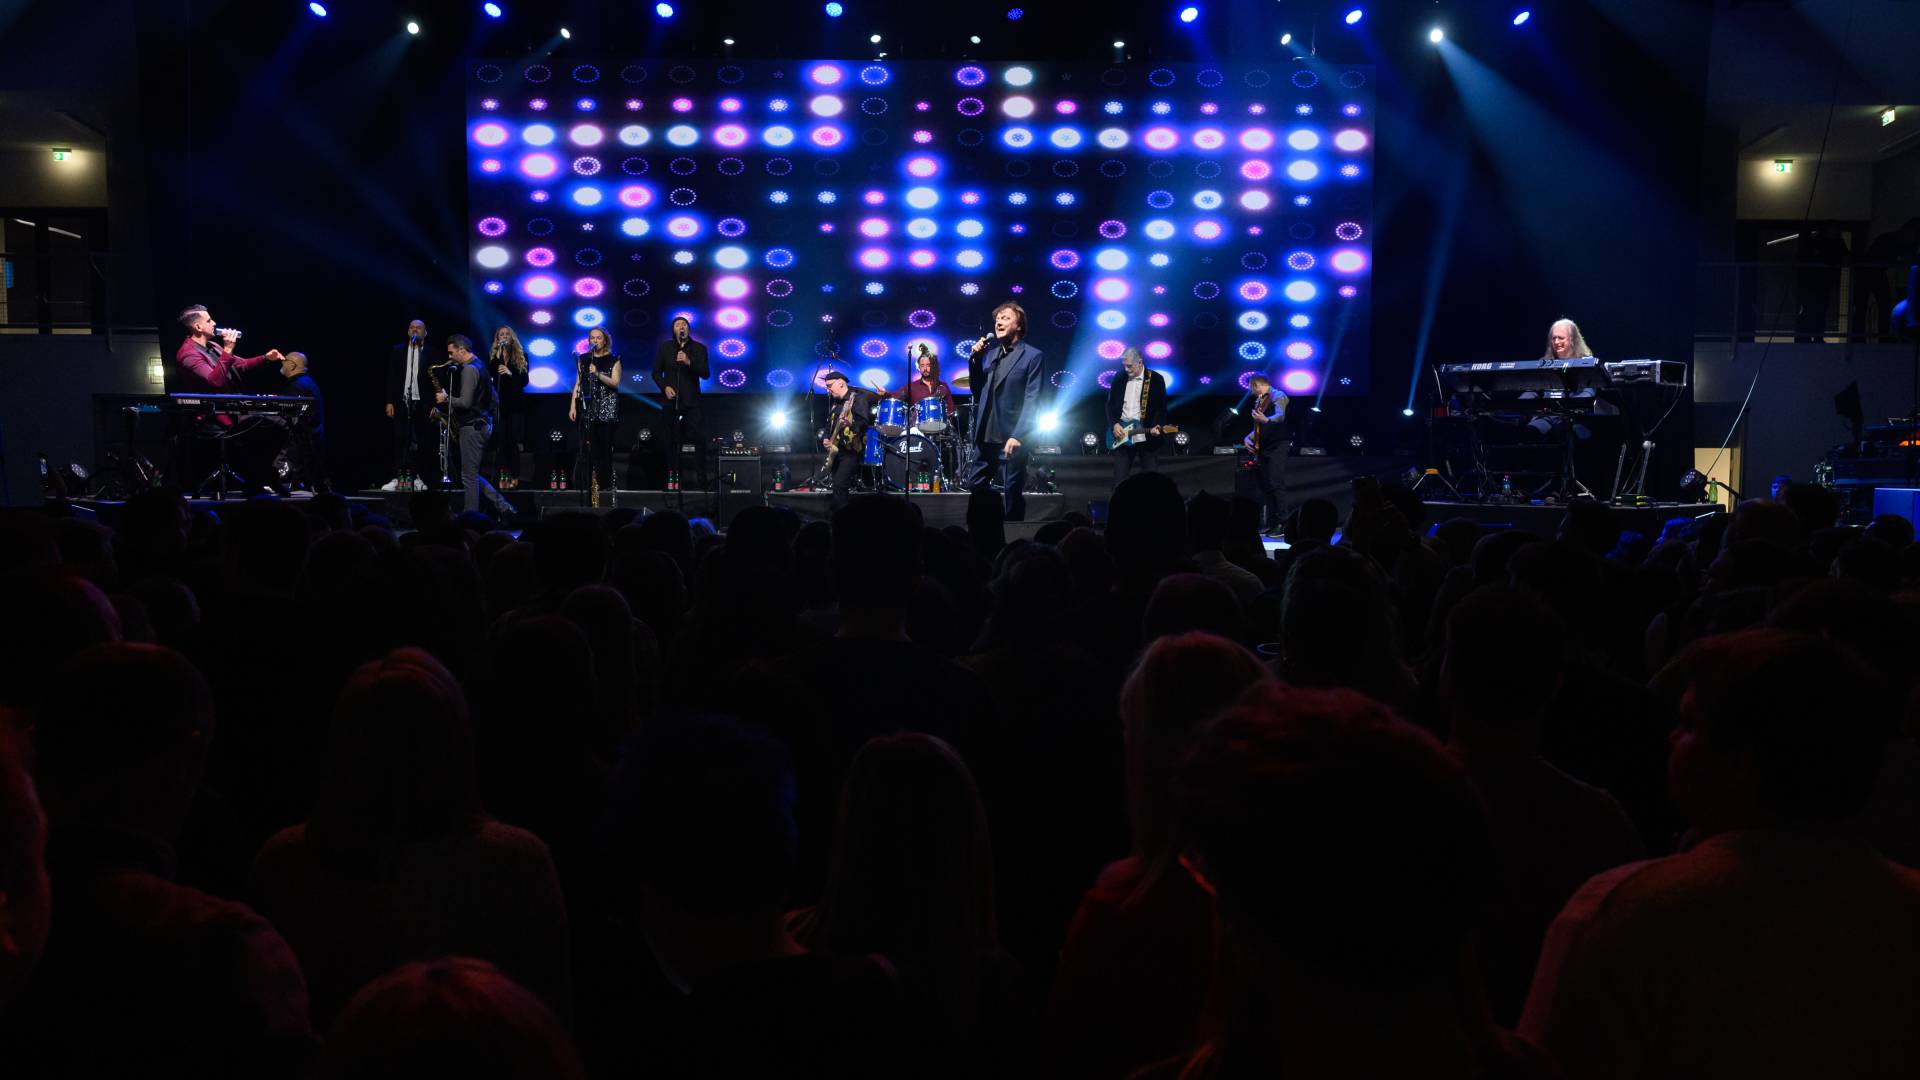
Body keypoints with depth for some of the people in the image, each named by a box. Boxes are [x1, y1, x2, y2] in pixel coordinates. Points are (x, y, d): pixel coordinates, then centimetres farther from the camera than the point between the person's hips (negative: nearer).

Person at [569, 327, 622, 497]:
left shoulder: (613, 360, 6)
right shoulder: (583, 359, 13)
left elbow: (615, 382, -4)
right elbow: (578, 384, 12)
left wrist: (598, 374, -18)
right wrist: (573, 406, 4)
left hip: (607, 410, -1)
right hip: (587, 409, 1)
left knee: (605, 446, -2)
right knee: (587, 446, -7)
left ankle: (606, 484, 3)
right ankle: (586, 484, -7)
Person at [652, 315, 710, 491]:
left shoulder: (699, 348, 5)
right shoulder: (664, 347, 9)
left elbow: (705, 373, -5)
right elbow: (656, 372, 11)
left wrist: (689, 362, -19)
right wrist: (664, 387, -5)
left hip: (692, 400, -2)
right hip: (672, 399, 2)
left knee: (698, 439, -8)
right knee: (673, 440, 3)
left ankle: (702, 480, -5)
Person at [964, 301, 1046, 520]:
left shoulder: (1033, 356, -5)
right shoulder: (990, 353, 14)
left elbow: (1032, 402, -11)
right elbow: (977, 390, 13)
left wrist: (1017, 436, -18)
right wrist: (975, 359, 1)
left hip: (1012, 438, -6)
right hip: (985, 436, 6)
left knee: (1013, 493, 0)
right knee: (973, 487, 9)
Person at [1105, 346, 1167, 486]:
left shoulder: (1156, 379, -2)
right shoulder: (1119, 379, 8)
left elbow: (1161, 407, -4)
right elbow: (1110, 405, 12)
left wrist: (1157, 426, -20)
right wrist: (1115, 424, -4)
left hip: (1146, 437, -3)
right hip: (1121, 436, 3)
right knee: (1119, 479, 1)